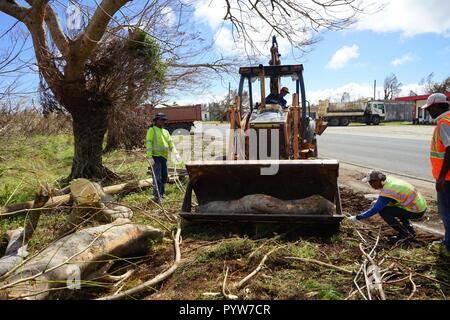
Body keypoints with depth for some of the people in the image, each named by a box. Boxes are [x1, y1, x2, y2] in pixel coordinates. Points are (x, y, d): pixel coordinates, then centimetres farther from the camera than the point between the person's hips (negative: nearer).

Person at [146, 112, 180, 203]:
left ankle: (161, 195, 22)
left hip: (164, 157, 7)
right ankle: (156, 196, -7)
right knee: (157, 178, -10)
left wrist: (176, 153, 2)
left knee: (164, 177, 11)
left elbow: (171, 143, 16)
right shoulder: (152, 130, 0)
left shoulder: (166, 131, 21)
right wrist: (150, 157, -17)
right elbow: (149, 144, -8)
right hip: (156, 157, -7)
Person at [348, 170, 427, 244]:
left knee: (383, 211, -14)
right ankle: (410, 229, 21)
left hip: (416, 212, -9)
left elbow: (374, 210, -21)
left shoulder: (387, 192, -24)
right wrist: (378, 201, 9)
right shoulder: (389, 180, 1)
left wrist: (357, 217, -13)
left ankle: (404, 234, -2)